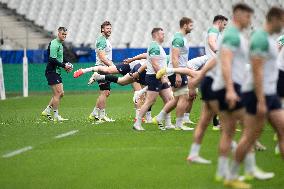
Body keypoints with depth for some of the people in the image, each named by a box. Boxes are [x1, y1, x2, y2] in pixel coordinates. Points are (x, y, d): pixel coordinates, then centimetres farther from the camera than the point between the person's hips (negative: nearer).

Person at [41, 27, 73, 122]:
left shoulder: (60, 44, 17)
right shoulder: (54, 44, -15)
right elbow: (52, 60, -23)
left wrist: (66, 65, 10)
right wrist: (64, 66, -20)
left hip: (57, 72, 10)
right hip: (52, 72, -10)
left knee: (60, 93, 12)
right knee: (57, 93, -9)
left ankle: (46, 111, 19)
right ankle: (56, 116, -3)